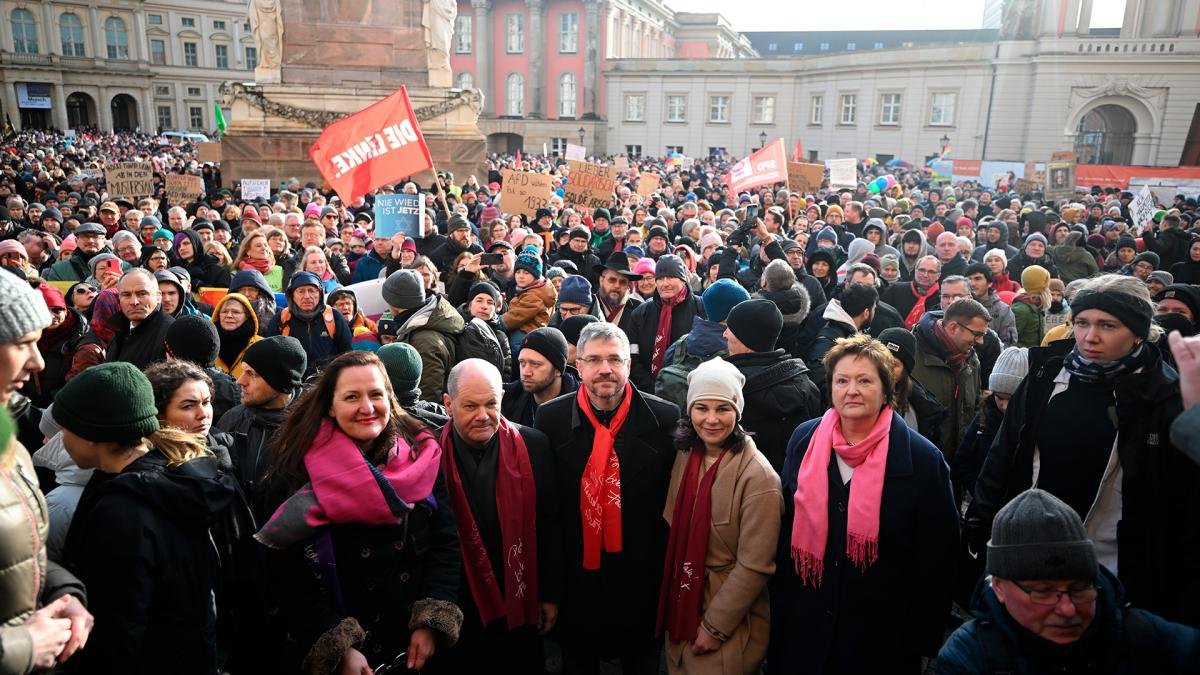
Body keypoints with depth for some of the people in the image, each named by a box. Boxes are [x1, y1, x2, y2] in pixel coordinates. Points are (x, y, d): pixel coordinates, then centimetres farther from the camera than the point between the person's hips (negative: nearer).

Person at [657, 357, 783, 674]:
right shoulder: (685, 456, -2)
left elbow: (754, 566, -19)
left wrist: (715, 627, -14)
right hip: (682, 610, 6)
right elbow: (673, 531, 6)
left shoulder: (758, 476, -21)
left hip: (730, 624, -6)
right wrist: (672, 610, 5)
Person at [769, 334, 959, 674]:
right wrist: (779, 606, 8)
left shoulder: (923, 459, -12)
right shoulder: (803, 441, -3)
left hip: (882, 639, -3)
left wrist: (923, 641, -5)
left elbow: (937, 560, -7)